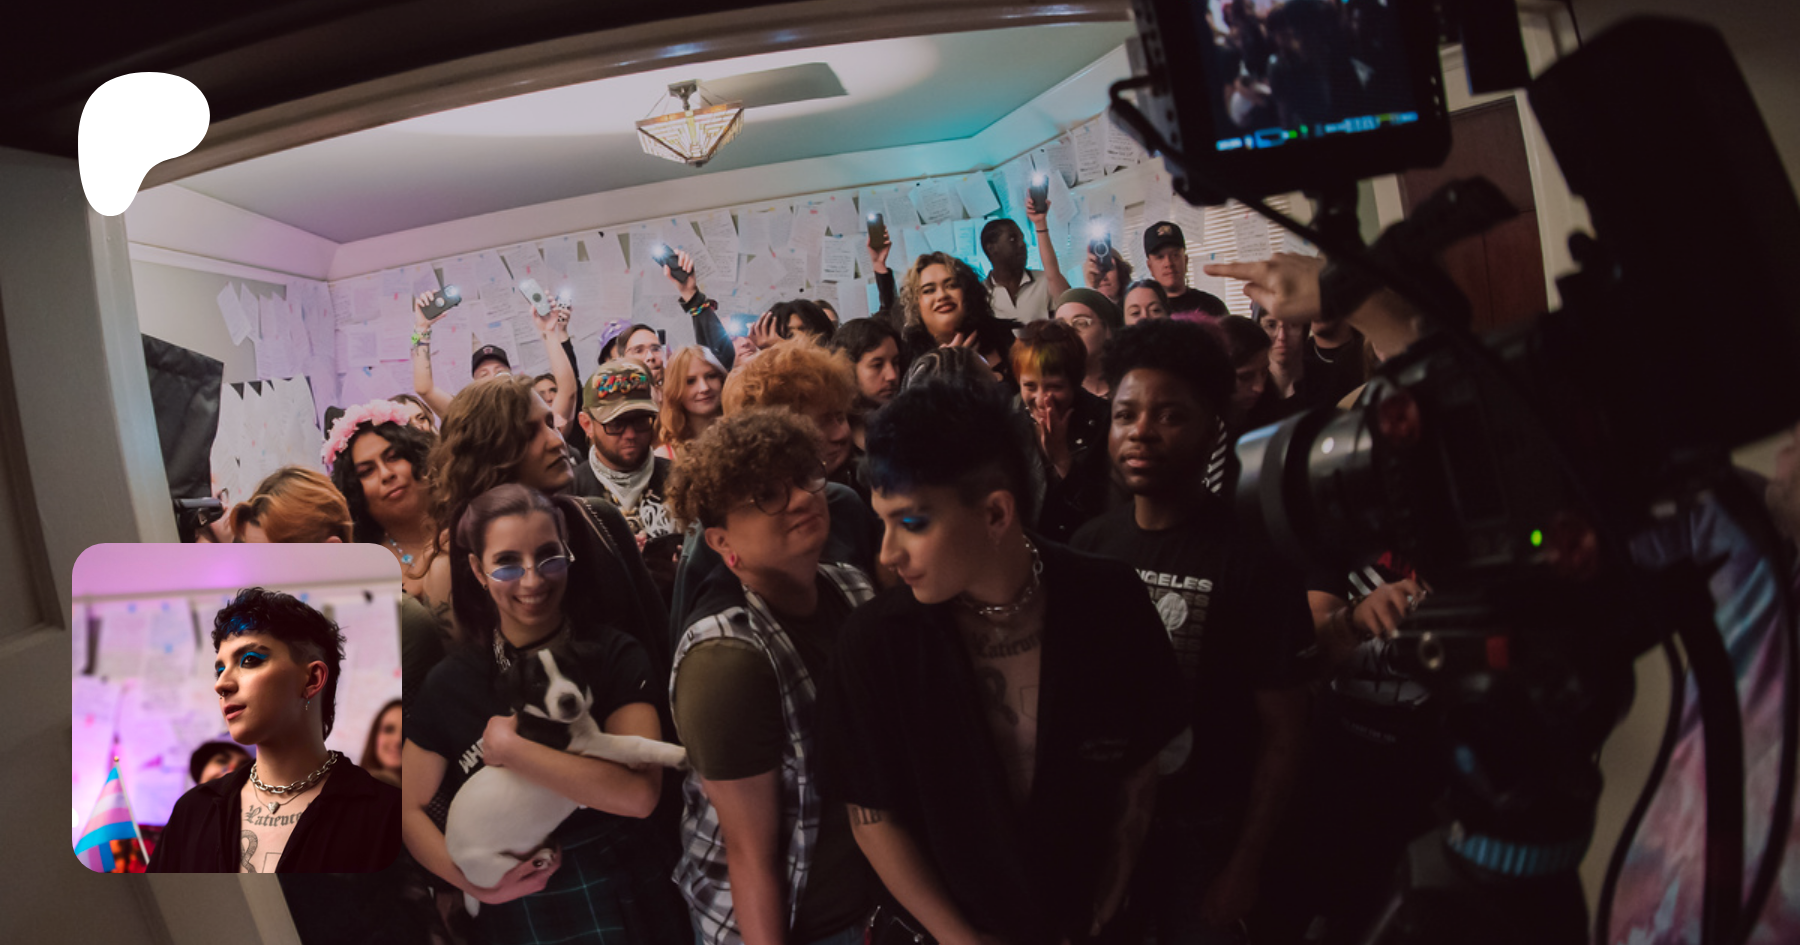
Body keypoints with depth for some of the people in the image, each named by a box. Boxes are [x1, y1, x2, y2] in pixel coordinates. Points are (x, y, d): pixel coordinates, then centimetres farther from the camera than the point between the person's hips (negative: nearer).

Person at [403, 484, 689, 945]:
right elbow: (411, 808, 2)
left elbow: (638, 793, -24)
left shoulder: (615, 656, -12)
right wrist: (474, 882, -13)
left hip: (628, 902, -1)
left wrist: (508, 748, -22)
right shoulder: (448, 683, -5)